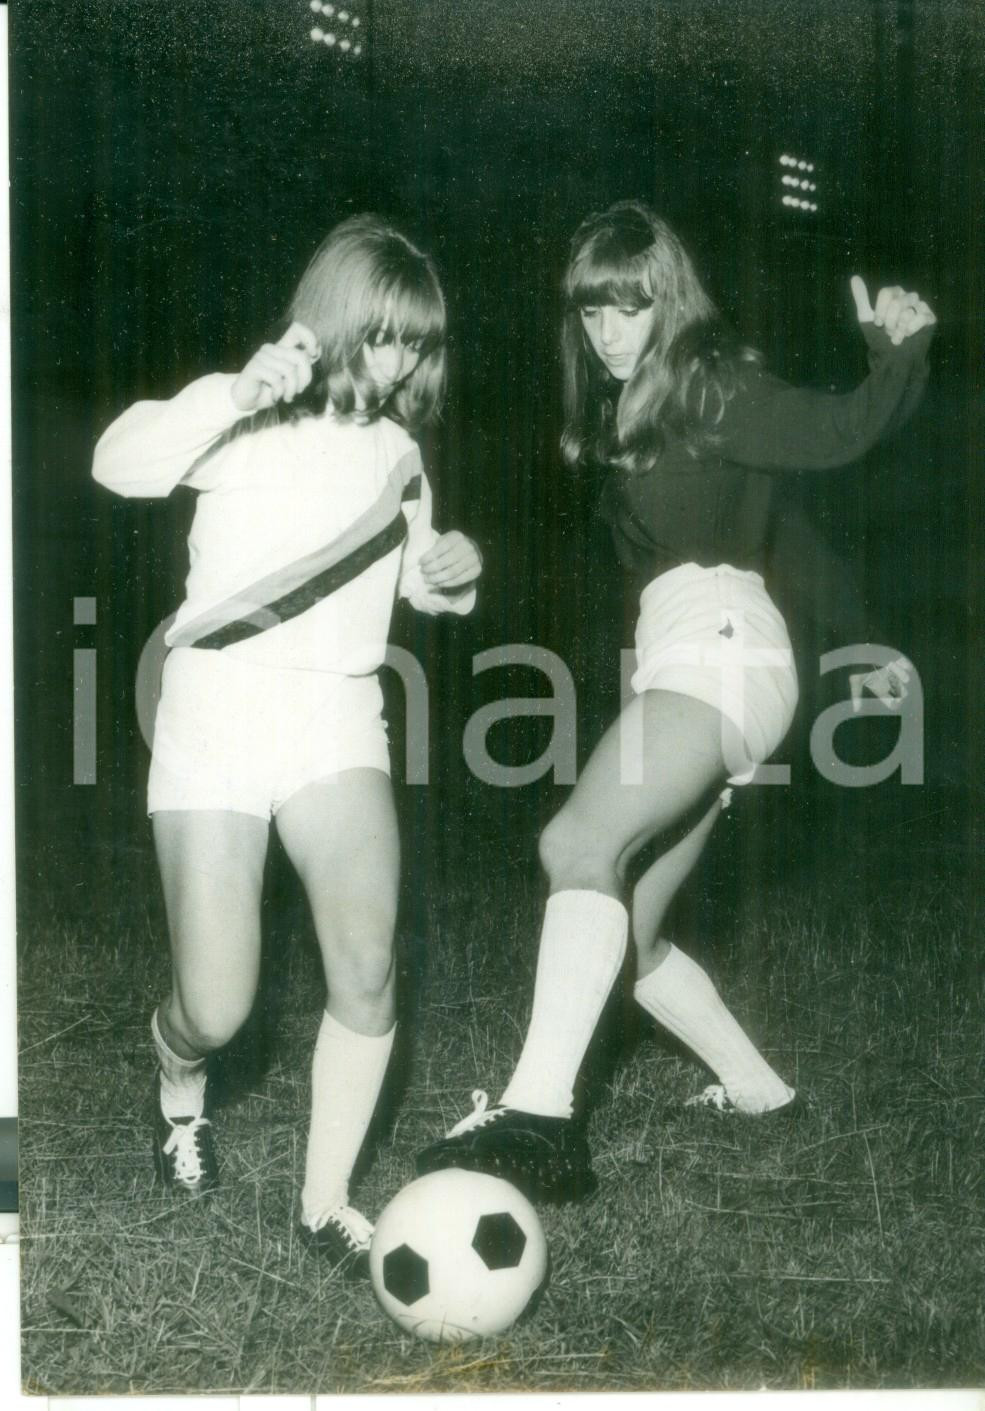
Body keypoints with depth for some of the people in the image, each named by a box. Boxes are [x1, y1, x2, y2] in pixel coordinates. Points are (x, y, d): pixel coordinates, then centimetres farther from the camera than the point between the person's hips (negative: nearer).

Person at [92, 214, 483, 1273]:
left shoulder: (396, 449, 13)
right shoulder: (246, 420, -3)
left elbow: (417, 578, 28)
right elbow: (121, 461, -22)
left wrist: (453, 570, 5)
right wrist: (240, 393, -32)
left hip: (335, 716, 4)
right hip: (214, 713, -3)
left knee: (366, 967, -16)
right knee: (216, 1012, -6)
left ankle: (325, 1202, 2)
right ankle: (178, 1077, 33)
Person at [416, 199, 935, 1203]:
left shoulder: (708, 384, 1)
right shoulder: (627, 411, 23)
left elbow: (838, 433, -14)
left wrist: (898, 353, -25)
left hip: (718, 646, -10)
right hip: (674, 655, 10)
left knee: (580, 845, -31)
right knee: (629, 937, 10)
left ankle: (537, 1111, -43)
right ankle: (757, 1093, 24)